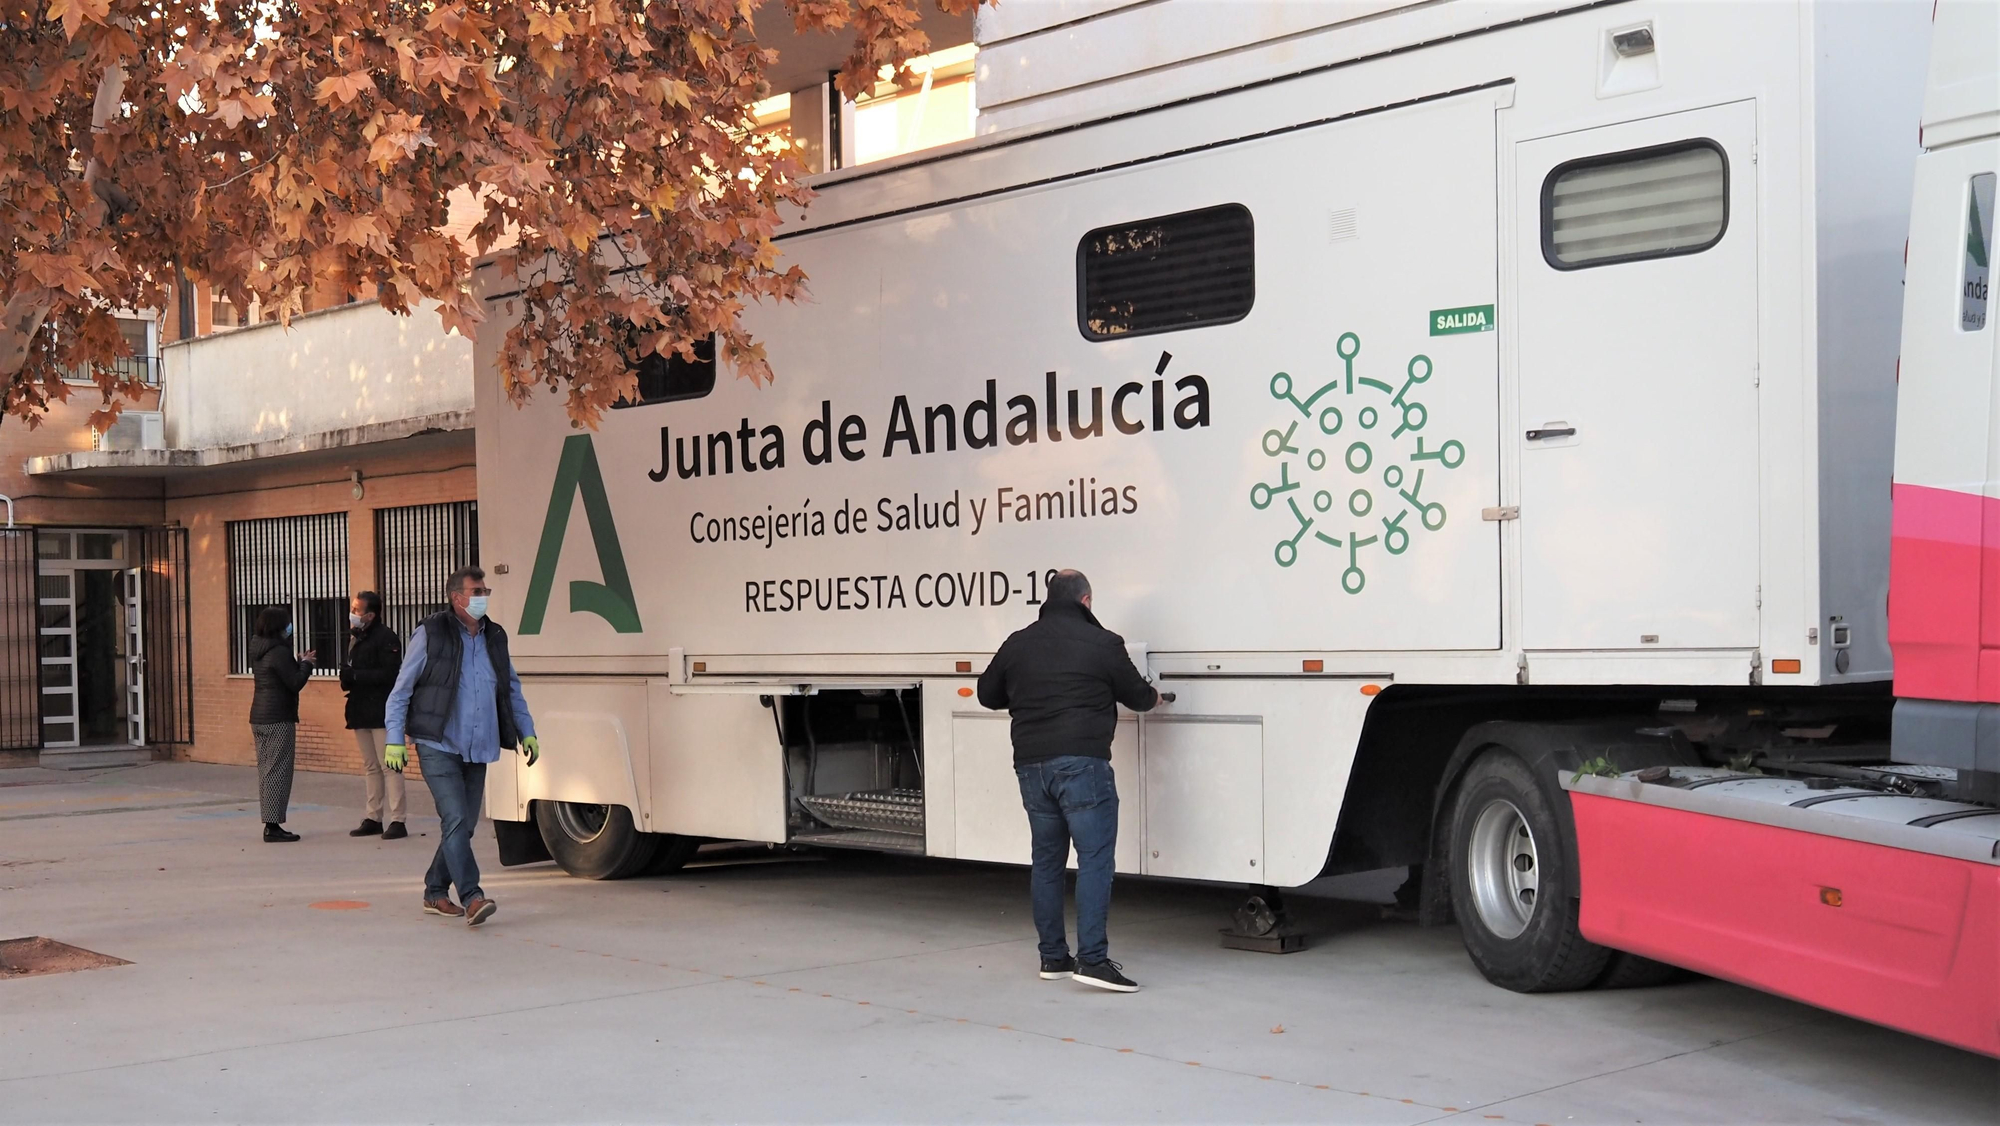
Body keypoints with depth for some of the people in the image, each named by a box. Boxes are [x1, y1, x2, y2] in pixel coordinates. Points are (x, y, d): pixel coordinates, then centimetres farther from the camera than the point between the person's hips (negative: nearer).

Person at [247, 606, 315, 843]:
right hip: (279, 719, -9)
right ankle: (273, 826, -8)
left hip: (259, 718, 9)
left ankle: (269, 823, 14)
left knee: (265, 769, 11)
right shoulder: (279, 652, -16)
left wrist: (298, 662, 10)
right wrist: (306, 664, -2)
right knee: (278, 770, -6)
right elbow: (295, 683, -17)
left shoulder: (257, 650, 11)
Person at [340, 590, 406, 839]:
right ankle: (373, 818, 17)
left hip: (381, 712, -9)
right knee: (370, 767, 12)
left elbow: (390, 674, -20)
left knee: (389, 766, -8)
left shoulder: (386, 638, -11)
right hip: (361, 711, 9)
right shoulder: (354, 637, 15)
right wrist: (346, 678, -3)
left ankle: (397, 821, -7)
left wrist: (355, 675, -20)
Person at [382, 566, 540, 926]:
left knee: (464, 825, 9)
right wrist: (395, 740, -8)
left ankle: (435, 893, 24)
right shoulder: (430, 635, -4)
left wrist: (527, 732, 13)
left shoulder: (495, 637, 12)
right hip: (439, 747, -6)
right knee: (456, 820, -16)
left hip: (477, 750, 6)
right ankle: (471, 898, -18)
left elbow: (513, 690, 21)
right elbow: (401, 691, -2)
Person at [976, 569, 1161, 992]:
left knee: (1047, 859, 13)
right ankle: (1092, 958, -14)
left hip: (1031, 763, 6)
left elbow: (988, 694, 23)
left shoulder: (1018, 643, 12)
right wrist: (1153, 697, 32)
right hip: (1081, 762, -6)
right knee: (1094, 857, -6)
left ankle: (1053, 957, 18)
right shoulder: (1102, 643, -2)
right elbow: (1137, 695, 8)